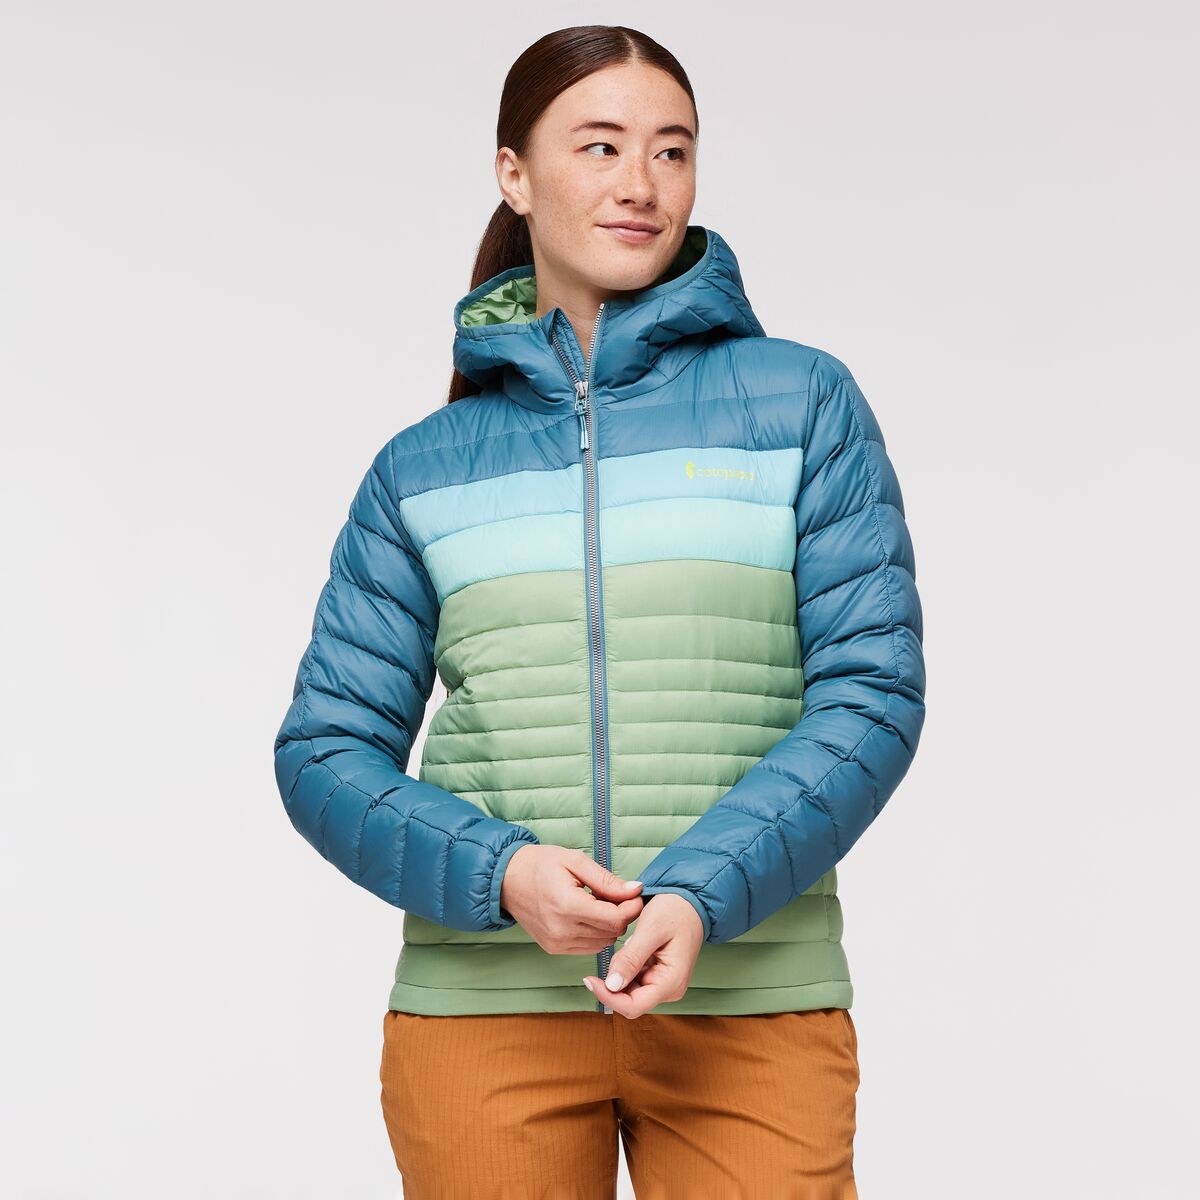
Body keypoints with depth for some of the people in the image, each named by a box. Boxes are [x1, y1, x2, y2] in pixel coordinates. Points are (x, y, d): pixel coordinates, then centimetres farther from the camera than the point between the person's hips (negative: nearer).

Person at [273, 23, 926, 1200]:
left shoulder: (803, 401, 5)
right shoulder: (423, 468, 8)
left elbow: (872, 688, -1)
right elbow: (327, 750, 6)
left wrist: (705, 892, -14)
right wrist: (497, 871, -12)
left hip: (752, 1002, -1)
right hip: (482, 1006, 1)